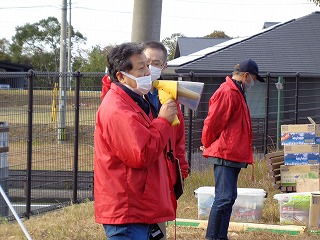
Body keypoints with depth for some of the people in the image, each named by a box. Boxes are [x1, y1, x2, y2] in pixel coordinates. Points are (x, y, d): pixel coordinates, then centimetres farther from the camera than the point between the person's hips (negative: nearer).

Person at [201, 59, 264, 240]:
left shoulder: (237, 93, 20)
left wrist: (209, 146, 19)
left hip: (233, 155, 11)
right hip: (225, 154, -11)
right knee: (224, 198, -11)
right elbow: (212, 122, -16)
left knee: (229, 198, 13)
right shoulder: (227, 93, -15)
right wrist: (208, 145, -2)